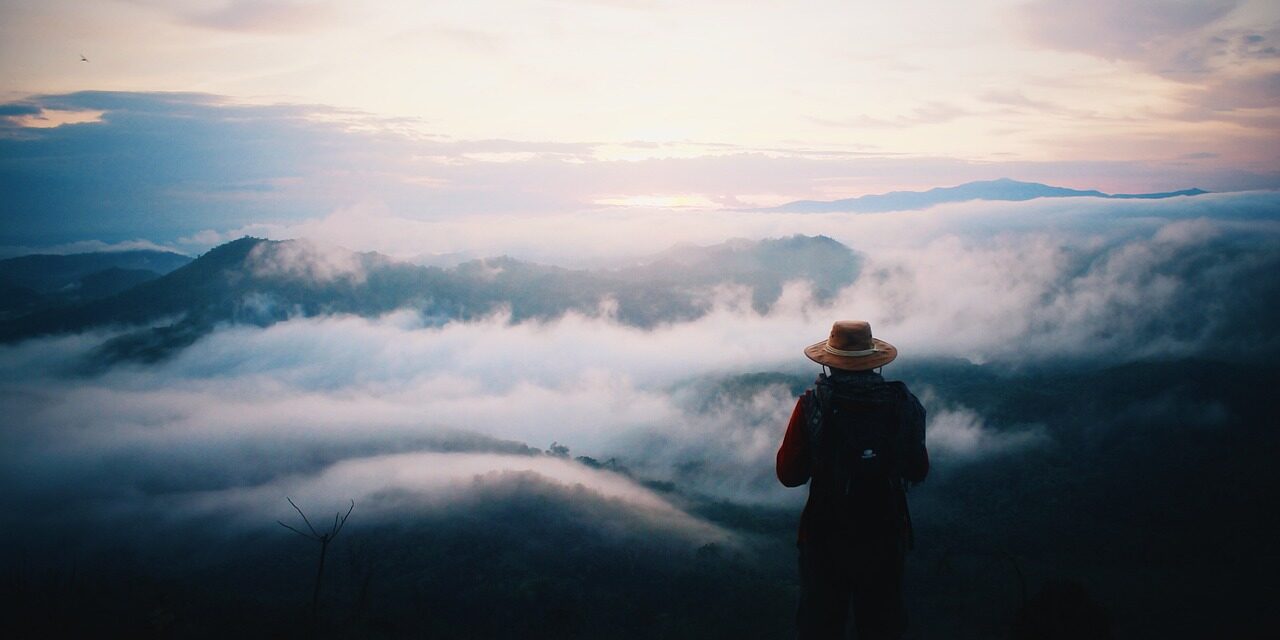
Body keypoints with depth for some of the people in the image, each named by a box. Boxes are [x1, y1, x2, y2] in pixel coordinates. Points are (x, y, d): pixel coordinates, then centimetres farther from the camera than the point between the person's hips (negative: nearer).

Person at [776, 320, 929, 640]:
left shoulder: (812, 406, -16)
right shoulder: (903, 403, -10)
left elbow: (789, 475, -9)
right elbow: (918, 471, 2)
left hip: (826, 539, -2)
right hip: (886, 538, 2)